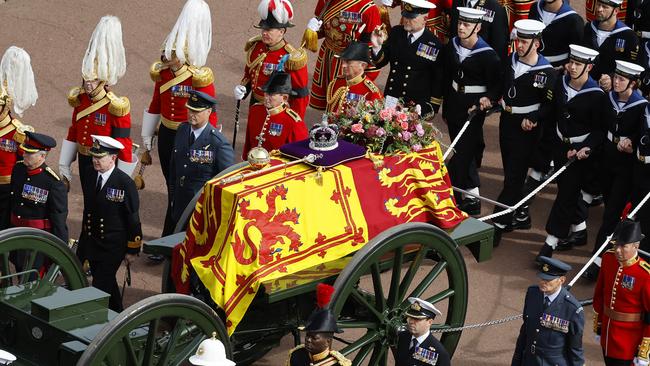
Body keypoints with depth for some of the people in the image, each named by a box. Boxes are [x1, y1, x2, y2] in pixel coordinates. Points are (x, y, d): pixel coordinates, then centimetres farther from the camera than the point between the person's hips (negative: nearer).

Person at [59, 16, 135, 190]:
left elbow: (124, 147, -18)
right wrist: (64, 168, 10)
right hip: (84, 162, 6)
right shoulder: (80, 100, 0)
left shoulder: (116, 108, -20)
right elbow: (72, 135, 10)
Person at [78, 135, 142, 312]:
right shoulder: (90, 175, -1)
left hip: (112, 247, -6)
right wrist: (83, 240, 17)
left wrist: (132, 250, -6)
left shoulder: (125, 183, -18)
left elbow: (133, 218, -11)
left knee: (100, 288, -8)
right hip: (90, 242, 6)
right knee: (107, 284, 20)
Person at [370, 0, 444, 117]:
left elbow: (438, 81, -6)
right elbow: (380, 62, 2)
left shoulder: (435, 45, -13)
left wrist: (432, 111, -4)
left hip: (417, 107, -4)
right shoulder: (396, 32, -1)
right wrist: (377, 46, -17)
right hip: (390, 100, 4)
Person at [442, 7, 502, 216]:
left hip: (474, 107, -6)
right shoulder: (452, 47, 3)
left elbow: (497, 84, -10)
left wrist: (488, 98, -32)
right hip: (454, 104, 6)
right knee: (463, 151, 14)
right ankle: (472, 195, 25)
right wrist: (445, 109, 15)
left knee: (464, 151, -7)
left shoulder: (487, 55, -15)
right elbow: (447, 78, 10)